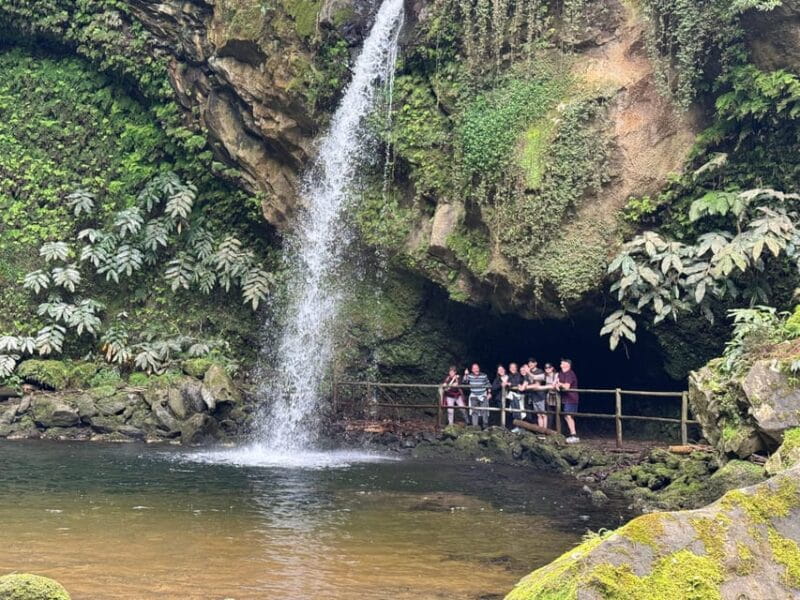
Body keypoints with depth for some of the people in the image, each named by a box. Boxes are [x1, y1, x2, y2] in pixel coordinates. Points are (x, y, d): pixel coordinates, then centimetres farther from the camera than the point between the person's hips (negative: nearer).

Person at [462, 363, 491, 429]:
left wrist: (489, 393, -2)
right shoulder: (470, 376, 0)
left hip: (483, 396, -2)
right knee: (474, 411, 5)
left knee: (484, 411, -4)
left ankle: (486, 426, 6)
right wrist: (465, 375, -19)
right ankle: (475, 426, 11)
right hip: (474, 396, 2)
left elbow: (488, 385, 3)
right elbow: (464, 382, -9)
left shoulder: (484, 376, -4)